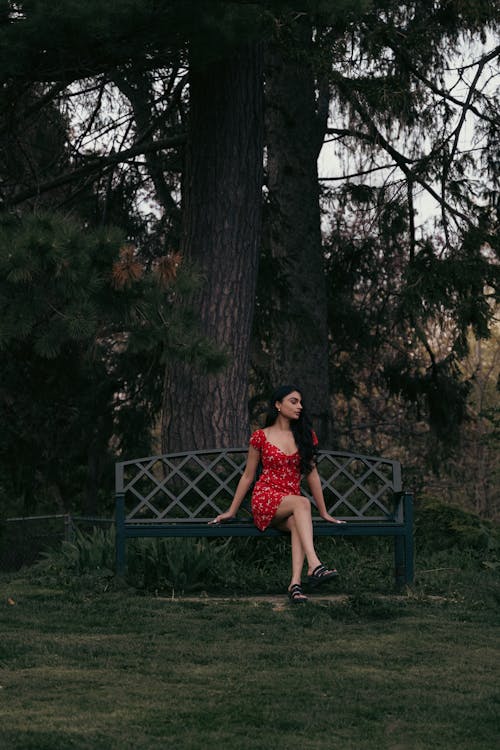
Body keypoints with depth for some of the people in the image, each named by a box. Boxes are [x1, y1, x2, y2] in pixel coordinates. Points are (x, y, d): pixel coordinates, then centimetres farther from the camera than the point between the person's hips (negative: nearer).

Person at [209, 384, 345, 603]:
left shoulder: (306, 436, 13)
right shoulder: (261, 437, 5)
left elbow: (312, 474, 16)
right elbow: (247, 476, 12)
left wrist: (324, 512, 15)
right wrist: (231, 512, 14)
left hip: (290, 506, 3)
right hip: (265, 499, -3)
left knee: (298, 524, -36)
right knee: (302, 503, -36)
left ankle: (295, 583, -50)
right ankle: (315, 566, -52)